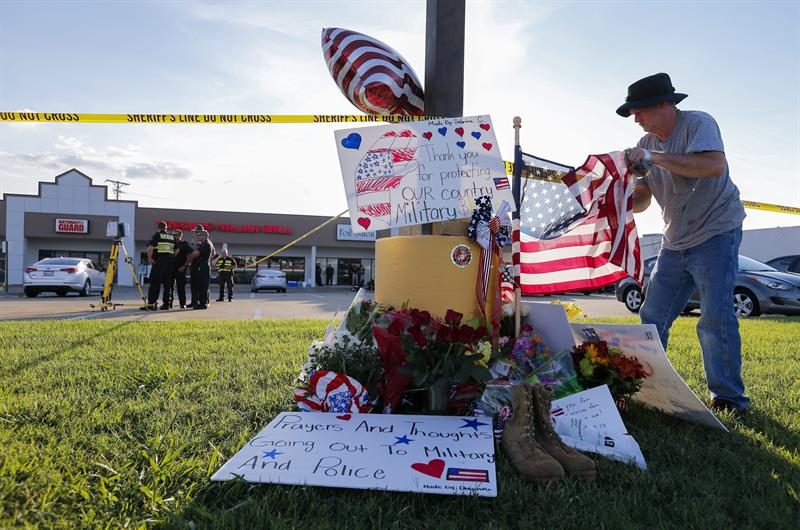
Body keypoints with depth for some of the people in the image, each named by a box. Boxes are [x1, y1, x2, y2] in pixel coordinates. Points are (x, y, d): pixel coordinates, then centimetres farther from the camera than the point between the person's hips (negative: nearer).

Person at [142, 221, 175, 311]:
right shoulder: (172, 237, 14)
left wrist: (149, 258, -1)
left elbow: (150, 248, -11)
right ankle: (166, 304, 8)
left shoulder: (157, 235, 1)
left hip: (159, 262, -4)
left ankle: (151, 303, -7)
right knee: (168, 284, 8)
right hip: (170, 262, 4)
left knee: (154, 283, -2)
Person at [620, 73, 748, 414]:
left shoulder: (698, 123, -10)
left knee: (715, 320, -8)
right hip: (675, 242, 7)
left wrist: (655, 157, -29)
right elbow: (641, 200, 7)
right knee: (652, 317, 6)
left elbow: (714, 165, -30)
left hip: (716, 234, -6)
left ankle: (730, 399, 8)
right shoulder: (647, 143, 8)